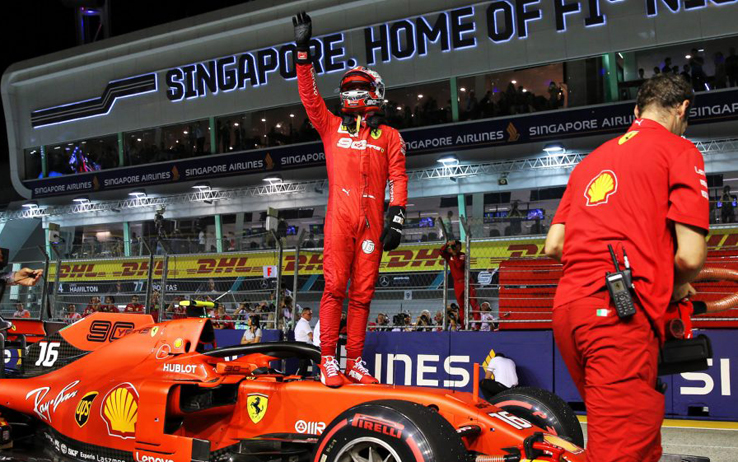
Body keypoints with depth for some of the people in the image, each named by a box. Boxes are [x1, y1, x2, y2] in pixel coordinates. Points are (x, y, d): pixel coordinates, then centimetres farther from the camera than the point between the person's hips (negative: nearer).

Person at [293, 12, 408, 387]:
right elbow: (309, 94, 9)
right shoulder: (331, 127, 18)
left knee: (362, 294, 1)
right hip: (339, 218, 0)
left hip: (372, 221, 1)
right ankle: (328, 361, -7)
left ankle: (355, 363, 5)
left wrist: (397, 217, -3)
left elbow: (398, 178, 8)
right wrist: (303, 51, 2)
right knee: (335, 287, -9)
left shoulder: (389, 136, 16)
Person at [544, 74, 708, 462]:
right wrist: (677, 290, 15)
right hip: (620, 310, -8)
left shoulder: (591, 159, 25)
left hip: (567, 306, 8)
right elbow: (689, 256, -6)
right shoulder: (680, 150, 5)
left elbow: (553, 247, 19)